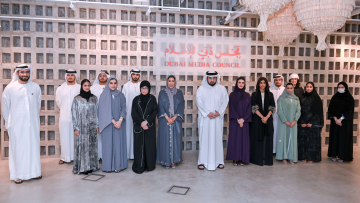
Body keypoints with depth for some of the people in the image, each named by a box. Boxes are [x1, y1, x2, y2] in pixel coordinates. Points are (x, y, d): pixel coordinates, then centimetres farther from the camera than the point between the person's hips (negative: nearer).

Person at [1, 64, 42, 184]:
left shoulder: (36, 87, 2)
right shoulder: (10, 88, -4)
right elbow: (5, 107, 4)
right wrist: (8, 124, 7)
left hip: (33, 124, 2)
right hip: (17, 125, -2)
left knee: (34, 147, 8)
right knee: (18, 148, 4)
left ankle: (35, 171, 21)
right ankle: (18, 175, 16)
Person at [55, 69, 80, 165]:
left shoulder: (79, 88, 2)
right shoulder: (60, 88, 9)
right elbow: (58, 102, 15)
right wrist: (64, 110, 13)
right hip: (64, 116, 2)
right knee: (64, 137, 4)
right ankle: (64, 157, 13)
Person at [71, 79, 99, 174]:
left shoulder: (94, 98, 6)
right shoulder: (77, 99, -2)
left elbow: (96, 112, 8)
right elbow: (74, 114, -3)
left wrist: (97, 125, 5)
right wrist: (76, 128, -7)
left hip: (92, 126, 3)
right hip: (81, 126, -3)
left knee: (92, 146, 7)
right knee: (82, 146, 1)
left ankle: (91, 166, 18)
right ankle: (82, 167, 10)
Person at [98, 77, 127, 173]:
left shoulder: (121, 95, 8)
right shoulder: (103, 96, 2)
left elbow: (123, 108, 2)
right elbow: (104, 110, -5)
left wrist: (120, 121, -13)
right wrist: (113, 121, -14)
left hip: (119, 123, 2)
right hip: (107, 124, -1)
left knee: (118, 143, 2)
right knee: (108, 143, 1)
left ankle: (118, 165, 9)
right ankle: (108, 166, 9)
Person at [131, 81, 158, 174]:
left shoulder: (152, 99, 5)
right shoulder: (136, 99, 6)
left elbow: (155, 111, -1)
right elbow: (133, 113, 1)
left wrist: (147, 121, -12)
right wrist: (141, 122, -12)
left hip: (150, 126, 0)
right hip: (138, 126, 0)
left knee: (149, 145, 2)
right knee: (139, 145, 1)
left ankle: (149, 165, 13)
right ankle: (139, 166, 10)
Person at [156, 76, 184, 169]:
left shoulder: (179, 93, 7)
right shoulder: (162, 93, 5)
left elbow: (181, 106, 1)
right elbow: (160, 106, -1)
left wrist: (174, 118, -11)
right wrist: (167, 118, -12)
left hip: (176, 120, 1)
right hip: (165, 120, -1)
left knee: (176, 139, 0)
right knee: (165, 139, 0)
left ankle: (174, 161, 11)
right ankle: (166, 161, 10)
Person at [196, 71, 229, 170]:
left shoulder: (222, 89, 7)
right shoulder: (201, 89, 2)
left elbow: (225, 101, 2)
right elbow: (199, 102, -6)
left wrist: (219, 112, -12)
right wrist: (208, 113, -14)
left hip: (218, 118, 2)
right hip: (204, 118, -1)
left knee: (217, 138, 4)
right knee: (204, 138, 0)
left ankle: (219, 161, 13)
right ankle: (202, 161, 6)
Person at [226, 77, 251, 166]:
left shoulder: (247, 95, 9)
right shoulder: (232, 95, 3)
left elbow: (249, 108, 3)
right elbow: (231, 108, -3)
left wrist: (243, 119, -9)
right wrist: (238, 119, -11)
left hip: (244, 121, 2)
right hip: (234, 121, -2)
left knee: (244, 139, 2)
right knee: (234, 138, -1)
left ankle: (242, 159, 10)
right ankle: (235, 159, 6)